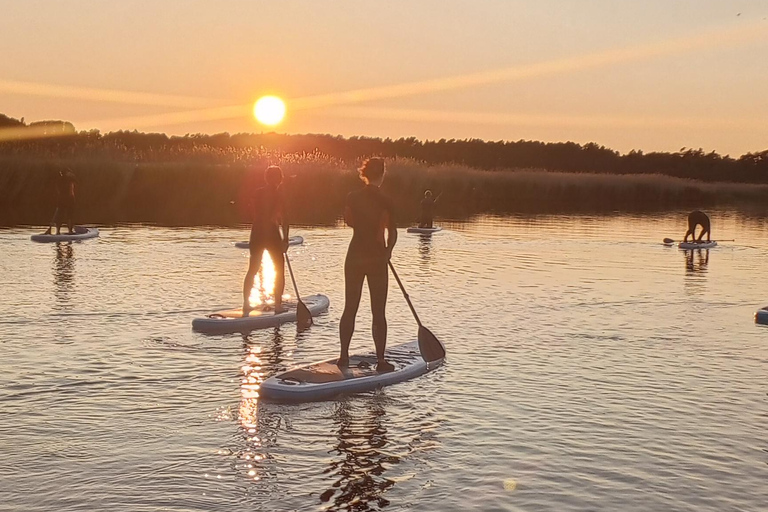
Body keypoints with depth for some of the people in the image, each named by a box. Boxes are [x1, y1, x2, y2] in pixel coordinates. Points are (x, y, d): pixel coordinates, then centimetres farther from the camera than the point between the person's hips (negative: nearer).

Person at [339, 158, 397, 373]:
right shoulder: (384, 201, -12)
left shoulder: (352, 197, 0)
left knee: (350, 309, 12)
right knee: (378, 312, 3)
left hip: (354, 256, 4)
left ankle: (344, 356, 15)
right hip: (376, 259, -4)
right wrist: (388, 251, 3)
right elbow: (392, 232, -13)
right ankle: (380, 360, 6)